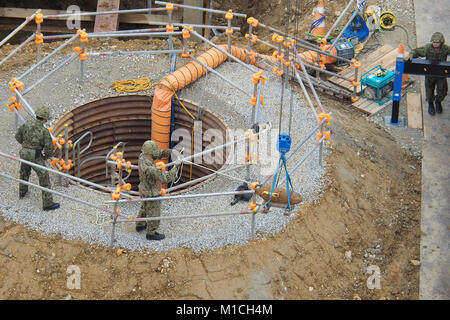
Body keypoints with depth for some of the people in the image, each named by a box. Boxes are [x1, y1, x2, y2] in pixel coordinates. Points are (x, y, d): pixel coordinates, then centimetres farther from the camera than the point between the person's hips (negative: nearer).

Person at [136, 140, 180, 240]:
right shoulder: (150, 169, -41)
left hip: (144, 188, 9)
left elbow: (159, 153, -1)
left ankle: (140, 225, 52)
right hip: (150, 193, -9)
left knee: (145, 207, 32)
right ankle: (151, 233, 31)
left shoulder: (142, 156, -16)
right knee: (154, 213, 13)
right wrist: (175, 166, -29)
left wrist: (171, 151, -14)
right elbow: (166, 178, -35)